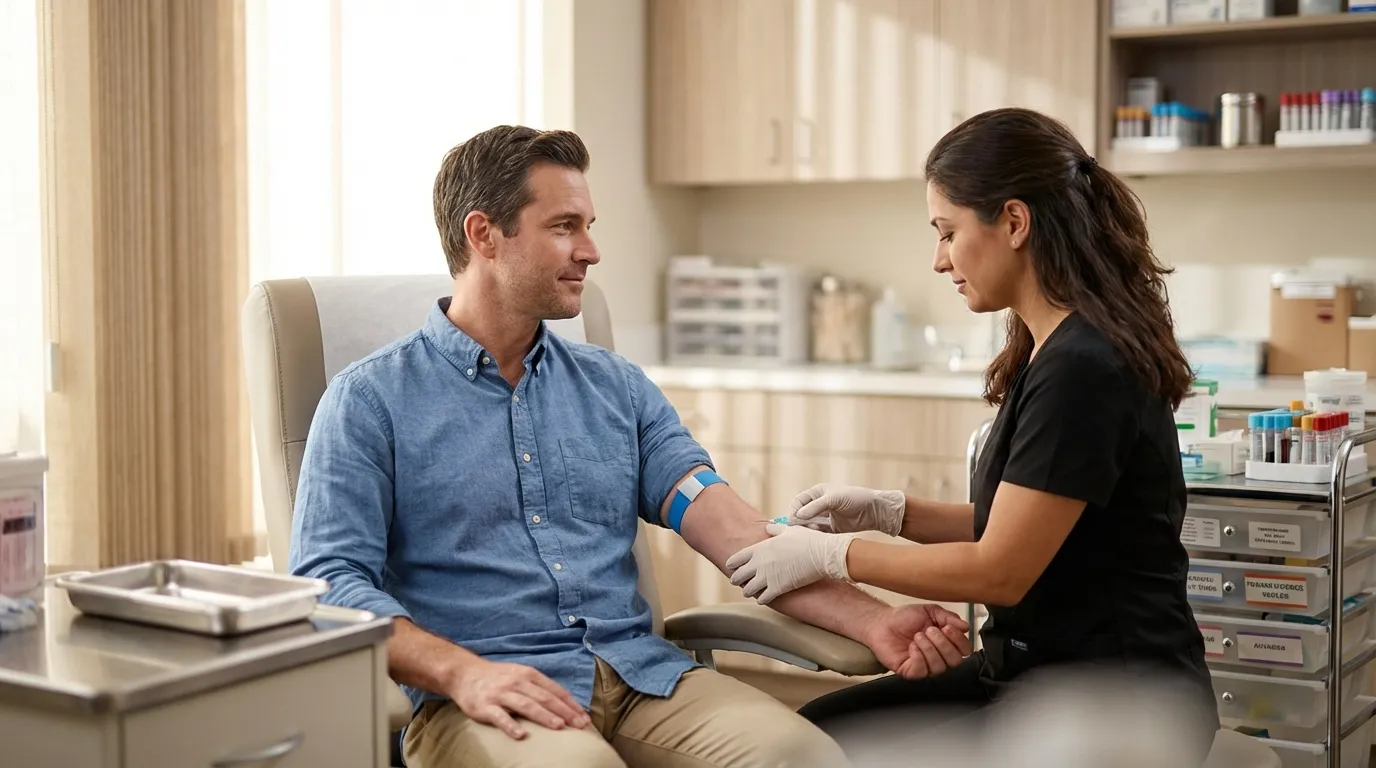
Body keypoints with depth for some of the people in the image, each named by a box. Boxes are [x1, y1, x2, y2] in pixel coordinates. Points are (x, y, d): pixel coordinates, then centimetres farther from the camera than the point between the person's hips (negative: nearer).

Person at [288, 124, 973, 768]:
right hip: (478, 697, -4)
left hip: (643, 674, 4)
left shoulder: (619, 389, 16)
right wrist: (463, 672, -22)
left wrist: (871, 622, -8)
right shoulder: (371, 399, 4)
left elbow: (728, 528, 6)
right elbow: (331, 580, -5)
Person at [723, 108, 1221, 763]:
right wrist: (888, 510, 5)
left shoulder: (1083, 367, -22)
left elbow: (999, 570, -19)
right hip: (1040, 671, 9)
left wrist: (831, 555, -10)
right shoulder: (1054, 347, 9)